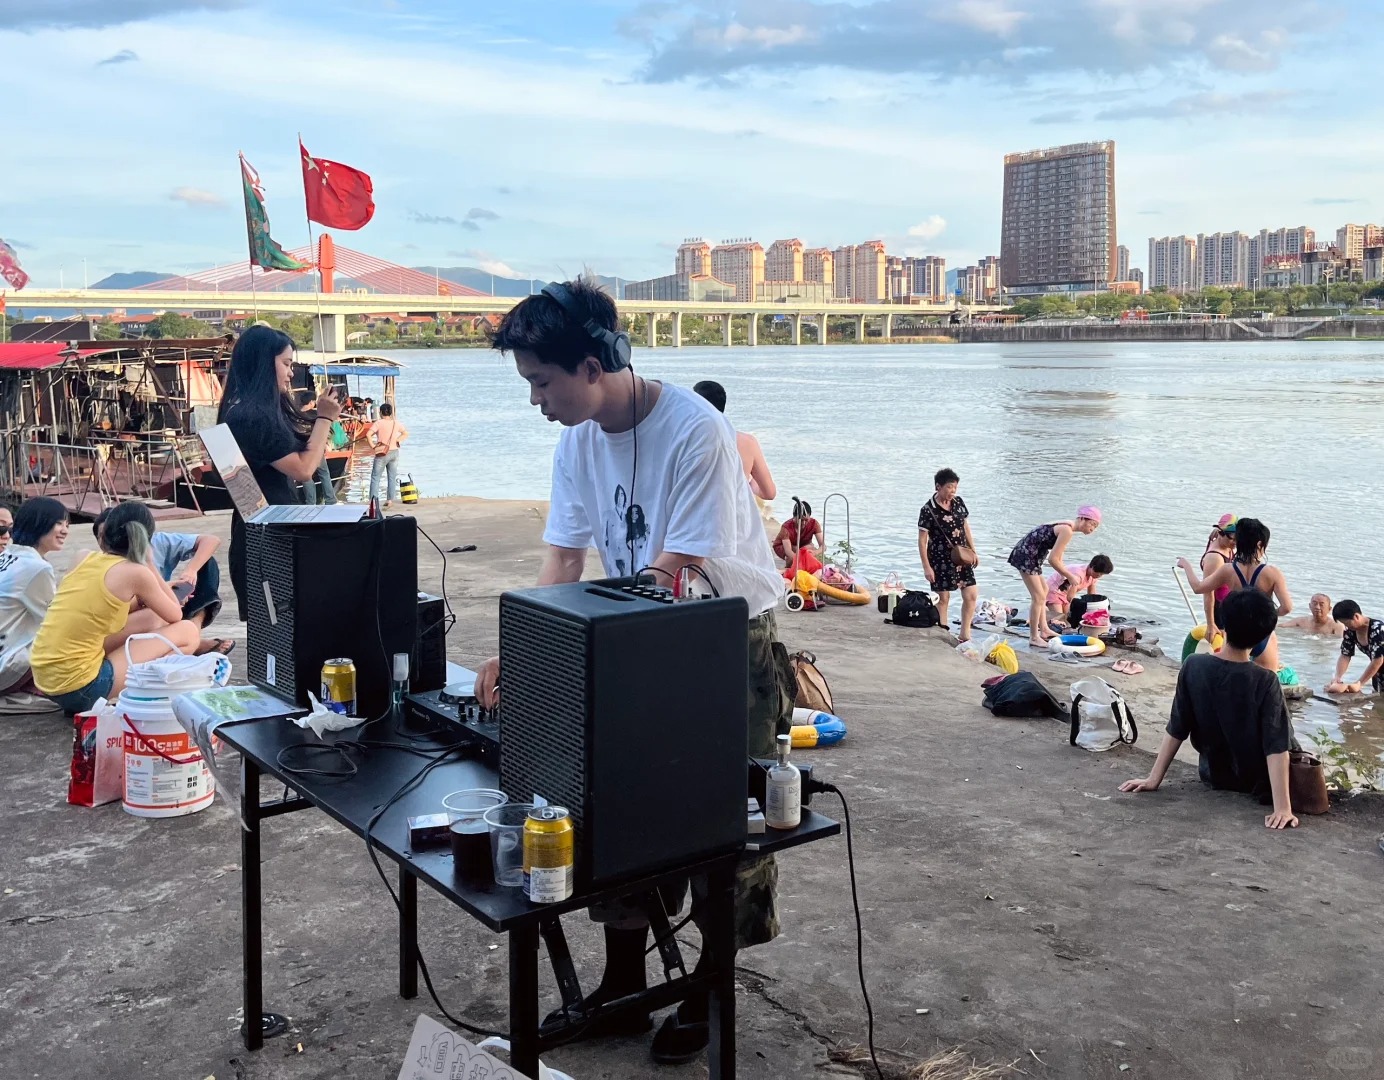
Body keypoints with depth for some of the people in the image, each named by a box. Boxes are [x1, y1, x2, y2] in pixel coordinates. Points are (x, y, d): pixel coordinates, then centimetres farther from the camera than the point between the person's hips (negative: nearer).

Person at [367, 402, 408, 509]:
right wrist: (397, 441, 5)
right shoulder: (396, 423, 3)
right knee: (392, 478, 10)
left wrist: (372, 445, -11)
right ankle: (389, 500, 10)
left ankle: (372, 501, -2)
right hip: (394, 452, 4)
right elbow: (405, 433, 11)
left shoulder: (379, 423, -11)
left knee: (375, 478, 3)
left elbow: (368, 434, -22)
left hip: (382, 454, -4)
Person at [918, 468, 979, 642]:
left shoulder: (959, 502, 3)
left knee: (970, 595, 3)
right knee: (943, 598, 2)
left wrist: (973, 552, 13)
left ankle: (964, 634, 15)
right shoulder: (928, 510, -14)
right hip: (941, 559, -5)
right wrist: (926, 567, -14)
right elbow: (922, 540, -11)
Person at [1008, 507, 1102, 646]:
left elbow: (1057, 559, 18)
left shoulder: (1066, 527, 12)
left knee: (1043, 590, 23)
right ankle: (1034, 638, 1)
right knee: (1038, 596, -7)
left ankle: (1044, 629, 33)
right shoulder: (1067, 530, -19)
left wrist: (1069, 575, 10)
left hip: (1029, 556, 11)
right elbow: (1052, 559, -22)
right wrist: (1070, 576, -11)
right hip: (1025, 556, -11)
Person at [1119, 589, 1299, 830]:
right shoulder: (1265, 682, -26)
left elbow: (1176, 730, -14)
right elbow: (1276, 748, -29)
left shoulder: (1193, 666, -18)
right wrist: (1282, 808, -29)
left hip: (1213, 777, 3)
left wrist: (1153, 779, -8)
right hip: (1258, 783, -3)